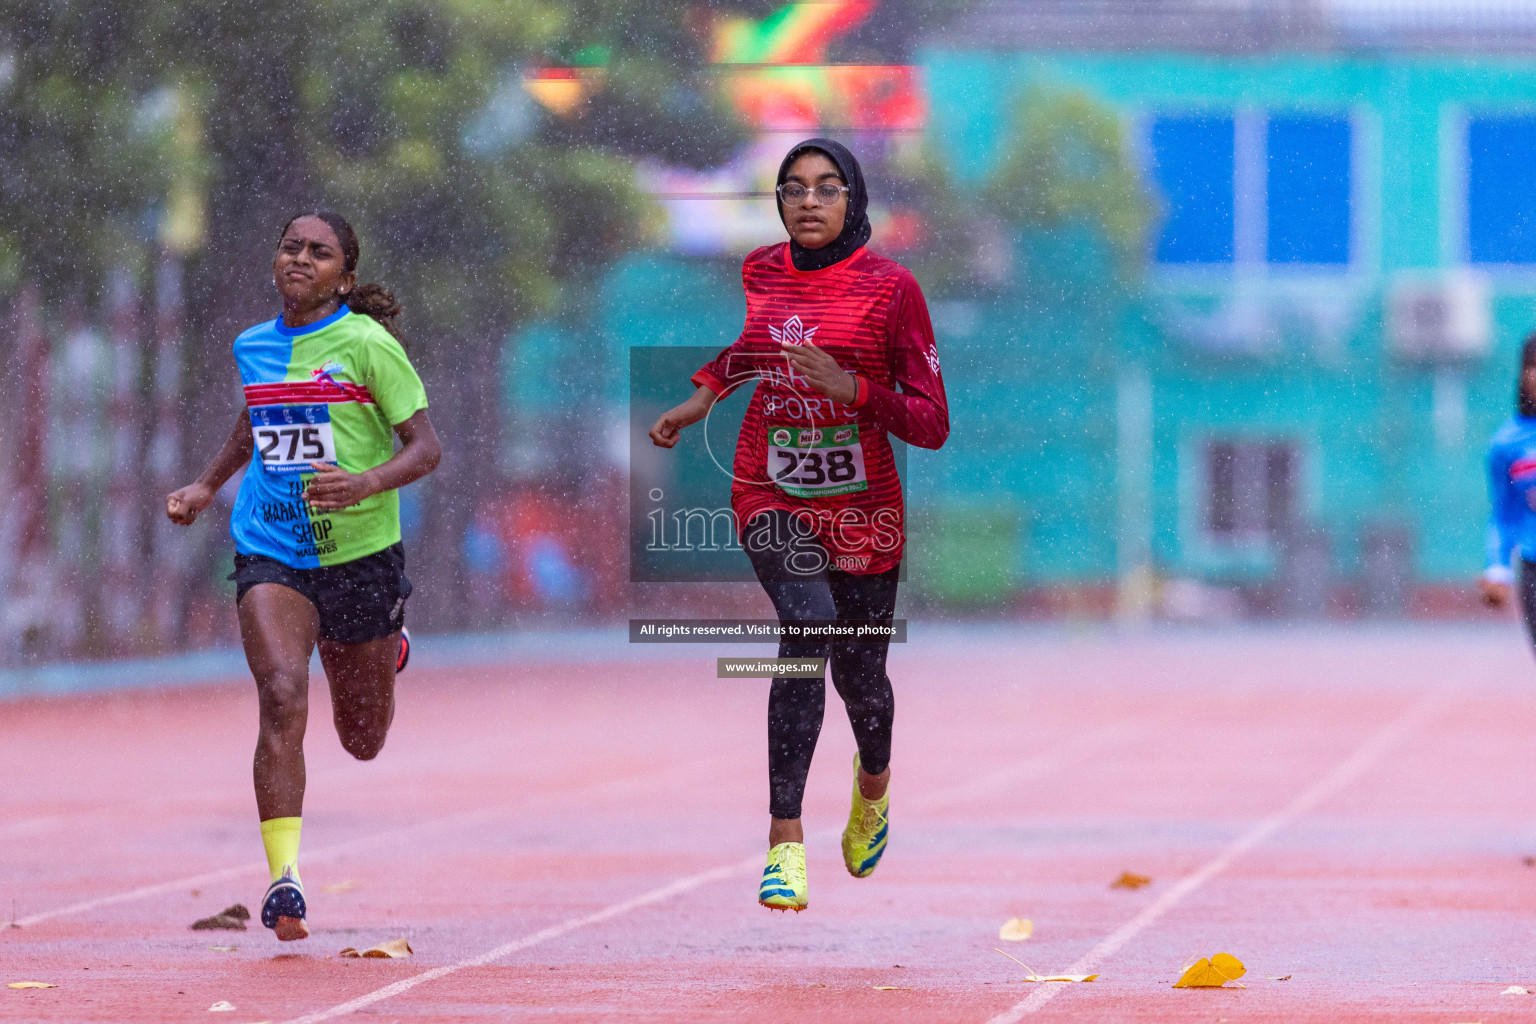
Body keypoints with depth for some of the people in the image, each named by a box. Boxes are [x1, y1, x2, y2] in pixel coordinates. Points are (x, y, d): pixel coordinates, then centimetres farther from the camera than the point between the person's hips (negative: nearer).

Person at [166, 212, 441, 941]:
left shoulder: (367, 344, -8)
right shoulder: (253, 347, 8)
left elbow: (426, 447, -10)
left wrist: (367, 483, -27)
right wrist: (207, 486, 23)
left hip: (359, 553, -2)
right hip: (270, 553, 2)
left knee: (363, 742, 13)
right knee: (281, 697, -23)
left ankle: (385, 651, 49)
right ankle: (283, 878, -25)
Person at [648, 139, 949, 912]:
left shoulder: (890, 288, -8)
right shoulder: (758, 274, 3)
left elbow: (932, 424, -10)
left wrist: (850, 388, -23)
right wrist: (696, 404, 15)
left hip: (861, 507, -1)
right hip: (771, 495, 1)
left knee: (859, 676, 10)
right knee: (807, 626, -26)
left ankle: (874, 778, 49)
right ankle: (786, 840, -29)